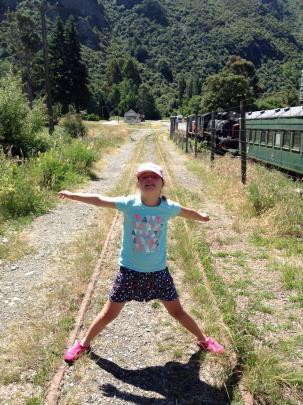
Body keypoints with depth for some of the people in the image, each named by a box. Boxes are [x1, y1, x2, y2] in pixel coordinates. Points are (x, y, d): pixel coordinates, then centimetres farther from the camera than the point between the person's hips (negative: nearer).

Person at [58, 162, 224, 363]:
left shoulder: (168, 207, -11)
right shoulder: (129, 203, -17)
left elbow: (187, 212, 9)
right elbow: (99, 200, -11)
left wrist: (203, 217, 27)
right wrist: (72, 195, -8)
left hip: (158, 271, 1)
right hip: (129, 271, -1)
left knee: (177, 311, 13)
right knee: (109, 313, 11)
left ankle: (204, 340, 39)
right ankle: (84, 344, 36)